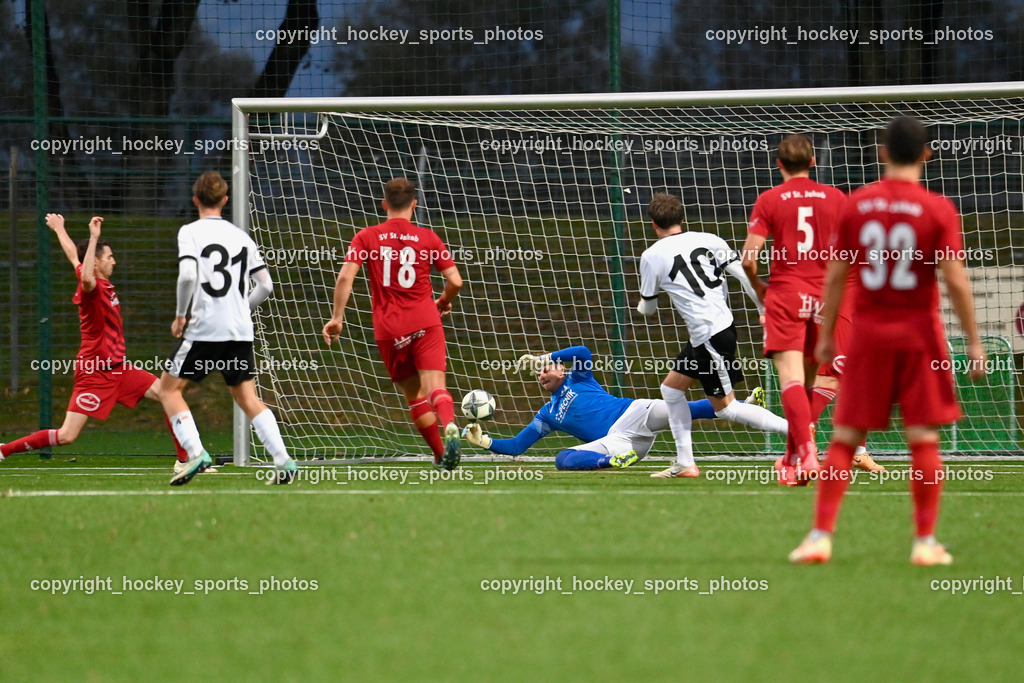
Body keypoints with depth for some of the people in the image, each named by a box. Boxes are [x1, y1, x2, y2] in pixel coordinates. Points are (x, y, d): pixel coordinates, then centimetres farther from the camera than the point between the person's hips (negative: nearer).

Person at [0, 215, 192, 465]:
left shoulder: (104, 283, 6)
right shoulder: (91, 287, -18)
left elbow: (74, 256, 23)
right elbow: (86, 278, -46)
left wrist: (59, 229, 40)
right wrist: (94, 238, -44)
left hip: (118, 368, 9)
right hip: (95, 374, -9)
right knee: (67, 436, -11)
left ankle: (185, 459, 7)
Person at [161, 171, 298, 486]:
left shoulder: (190, 232, -3)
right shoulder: (241, 236, 13)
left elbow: (187, 275, -18)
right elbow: (265, 285, 10)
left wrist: (180, 315, -6)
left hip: (205, 328, -5)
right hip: (241, 330, 5)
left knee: (169, 388, 6)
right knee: (247, 398, 11)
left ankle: (196, 454, -10)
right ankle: (283, 461, -3)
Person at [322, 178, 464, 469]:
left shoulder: (366, 238, 4)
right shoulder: (427, 238, 5)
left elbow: (345, 277, -7)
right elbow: (455, 281, 3)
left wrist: (337, 318, -1)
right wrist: (444, 302, 23)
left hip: (388, 330, 1)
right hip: (425, 322, -1)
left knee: (414, 394, 13)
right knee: (435, 387, -11)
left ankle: (440, 453, 14)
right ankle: (450, 427, -41)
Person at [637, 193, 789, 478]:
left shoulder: (651, 257, -3)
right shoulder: (709, 240, 8)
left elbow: (647, 308, 8)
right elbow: (744, 274, 1)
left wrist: (644, 301, 32)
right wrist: (766, 310, 7)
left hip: (708, 334, -8)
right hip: (723, 323, 8)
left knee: (725, 407, 3)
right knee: (671, 387, 18)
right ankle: (684, 463, 18)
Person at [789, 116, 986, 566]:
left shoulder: (856, 205, 0)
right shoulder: (938, 210, -6)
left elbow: (835, 276, 3)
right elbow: (956, 281, -10)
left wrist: (826, 334, 13)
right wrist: (973, 342, -3)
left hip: (868, 336, 2)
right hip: (919, 335, -2)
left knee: (845, 437, 6)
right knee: (923, 440, 3)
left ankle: (820, 536, 1)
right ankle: (926, 542, 2)